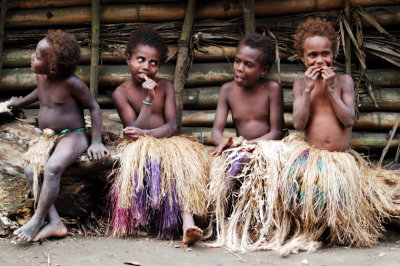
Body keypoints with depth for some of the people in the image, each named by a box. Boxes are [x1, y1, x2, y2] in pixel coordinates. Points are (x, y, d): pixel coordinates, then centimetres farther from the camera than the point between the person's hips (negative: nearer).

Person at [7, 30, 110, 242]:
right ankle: (55, 223, -26)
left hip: (72, 137, -7)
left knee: (52, 168, -36)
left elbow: (94, 108, -9)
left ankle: (37, 220, -25)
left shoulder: (71, 83, -16)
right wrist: (22, 102, 47)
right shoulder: (41, 76, 5)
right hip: (47, 138, 7)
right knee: (30, 170, -22)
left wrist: (96, 142, -14)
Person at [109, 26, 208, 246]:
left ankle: (188, 223, -46)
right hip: (139, 148, -2)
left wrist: (145, 133, -20)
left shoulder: (166, 87, 7)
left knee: (183, 158, -31)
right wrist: (148, 99, -20)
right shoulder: (121, 93, -1)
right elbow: (134, 131, -10)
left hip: (166, 143, 2)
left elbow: (171, 126, -2)